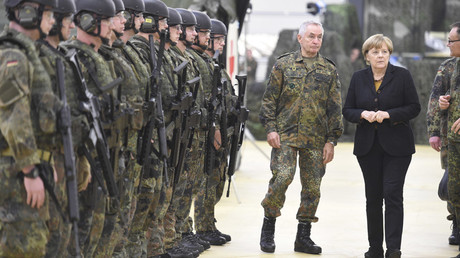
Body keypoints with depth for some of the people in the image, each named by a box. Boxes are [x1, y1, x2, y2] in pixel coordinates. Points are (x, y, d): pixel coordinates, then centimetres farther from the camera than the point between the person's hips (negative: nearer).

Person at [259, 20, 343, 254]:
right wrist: (270, 128, -6)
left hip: (316, 139, 3)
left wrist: (331, 140, 3)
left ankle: (303, 238, 13)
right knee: (281, 178, -15)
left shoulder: (329, 70, 9)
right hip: (285, 135, -3)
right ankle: (268, 229, 3)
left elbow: (335, 108, 9)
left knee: (312, 187, 3)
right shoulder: (284, 64, 5)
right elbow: (270, 99, 5)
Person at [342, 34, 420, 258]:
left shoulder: (402, 76, -2)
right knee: (372, 197, 8)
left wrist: (388, 114, -17)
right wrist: (363, 114, -13)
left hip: (396, 145, -3)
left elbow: (414, 107, -4)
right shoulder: (358, 78, 7)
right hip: (368, 146, 3)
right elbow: (347, 110, 8)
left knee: (392, 194, -11)